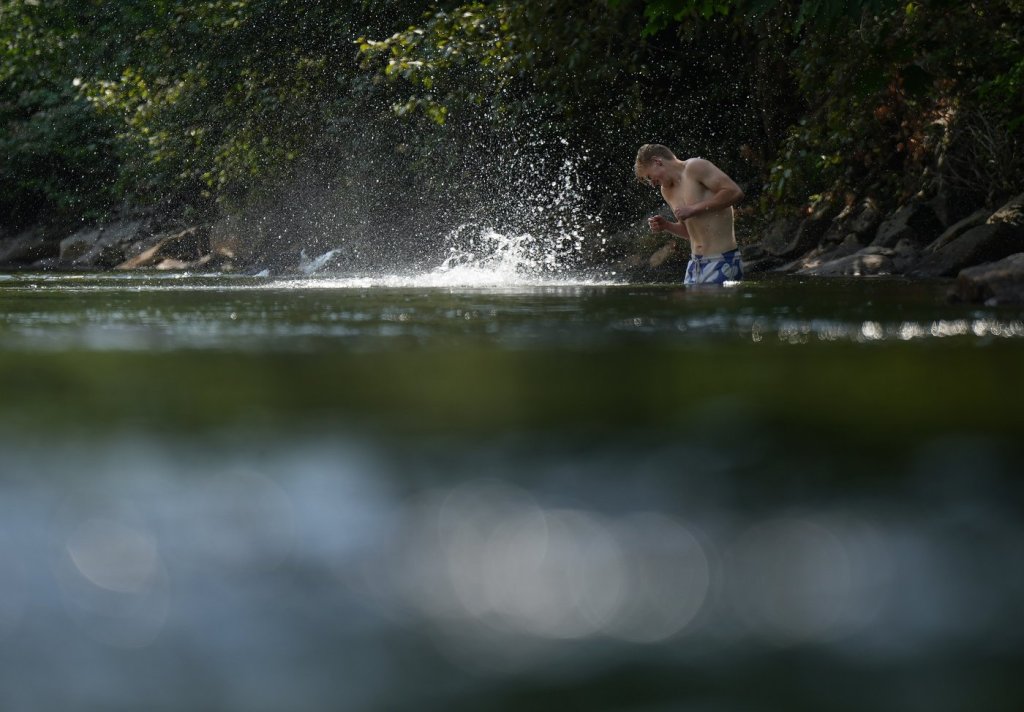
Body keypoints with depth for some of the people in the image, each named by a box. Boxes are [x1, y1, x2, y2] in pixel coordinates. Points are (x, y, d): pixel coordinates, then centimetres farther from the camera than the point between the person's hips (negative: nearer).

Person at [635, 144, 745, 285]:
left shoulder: (695, 167, -8)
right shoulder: (667, 191, 16)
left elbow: (735, 192, -17)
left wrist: (693, 209, -16)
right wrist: (666, 226, 5)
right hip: (695, 263, 8)